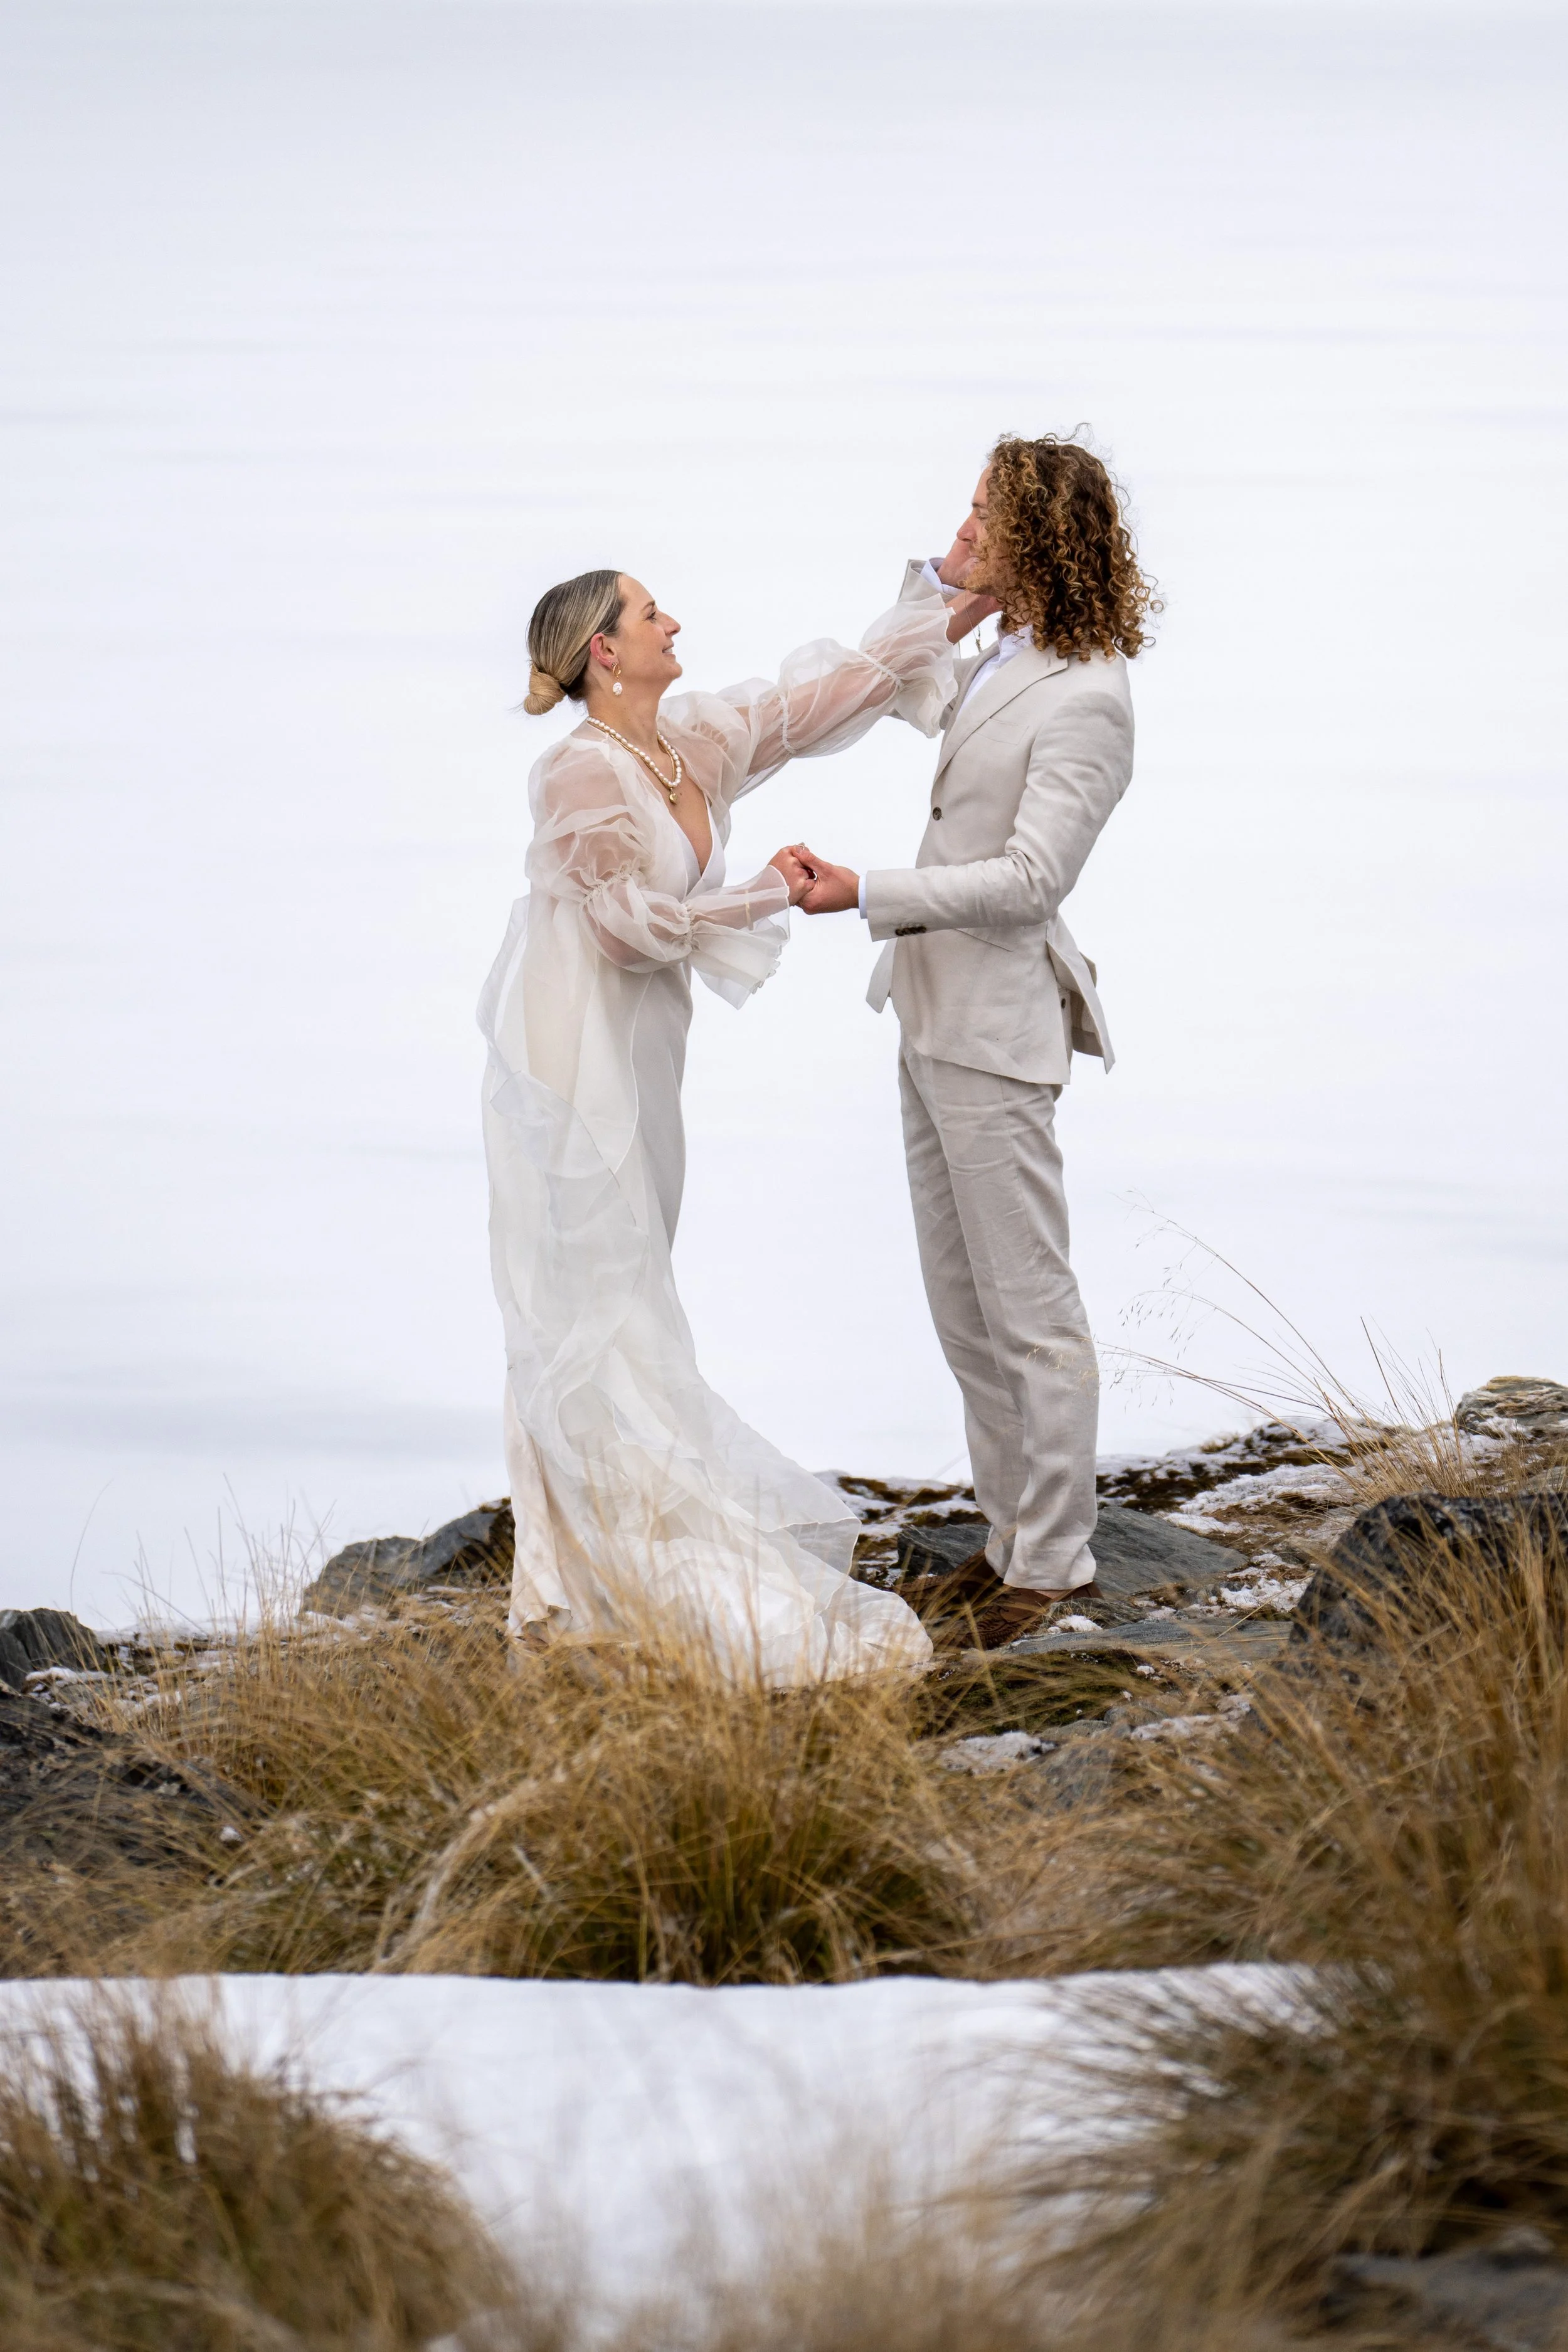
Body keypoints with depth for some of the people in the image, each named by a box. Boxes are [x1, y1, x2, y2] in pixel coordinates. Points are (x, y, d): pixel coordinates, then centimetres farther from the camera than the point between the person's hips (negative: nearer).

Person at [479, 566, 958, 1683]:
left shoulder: (699, 741, 6)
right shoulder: (579, 775, -17)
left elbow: (829, 691, 13)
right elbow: (632, 922, -15)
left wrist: (946, 609, 13)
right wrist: (765, 895, -7)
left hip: (637, 1052, 9)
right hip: (571, 1055, -9)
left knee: (621, 1300, 11)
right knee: (590, 1308, -7)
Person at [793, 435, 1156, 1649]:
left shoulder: (1086, 702, -19)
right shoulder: (1007, 657, 8)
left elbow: (1029, 878, -24)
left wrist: (864, 894, -24)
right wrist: (938, 584, 12)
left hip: (999, 1020, -10)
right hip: (936, 1006, 10)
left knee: (1026, 1301, -2)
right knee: (959, 1298, 14)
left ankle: (1053, 1560, 5)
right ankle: (1012, 1530, 23)